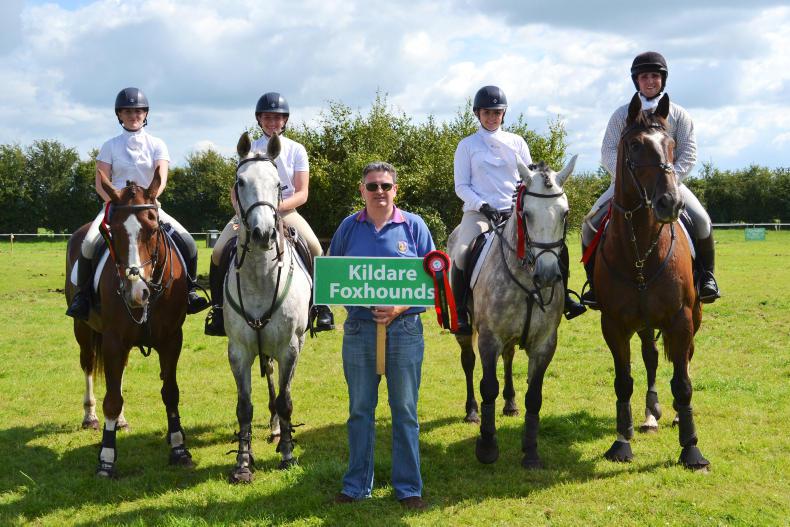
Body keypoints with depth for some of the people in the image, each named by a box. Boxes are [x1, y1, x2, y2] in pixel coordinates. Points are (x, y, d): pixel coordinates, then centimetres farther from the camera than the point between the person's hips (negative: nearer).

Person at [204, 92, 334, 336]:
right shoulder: (249, 149, 7)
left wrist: (277, 206, -23)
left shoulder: (296, 150, 3)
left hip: (285, 211, -1)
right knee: (219, 252, -20)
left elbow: (302, 194, -5)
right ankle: (218, 307, -1)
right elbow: (235, 189, 5)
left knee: (315, 249, -27)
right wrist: (241, 210, -17)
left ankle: (320, 304, -9)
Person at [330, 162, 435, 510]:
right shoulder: (348, 228, 5)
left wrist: (400, 306, -15)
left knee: (405, 411, 6)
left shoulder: (414, 226, 0)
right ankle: (357, 484, 22)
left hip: (404, 328, -1)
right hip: (359, 328, 1)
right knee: (360, 410, 10)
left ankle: (408, 487, 17)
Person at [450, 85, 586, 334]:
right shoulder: (467, 145, 7)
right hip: (479, 211, -2)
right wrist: (483, 206, -13)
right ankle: (460, 313, -17)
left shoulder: (517, 142, 14)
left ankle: (563, 298, 1)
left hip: (515, 210, 3)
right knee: (462, 253, -29)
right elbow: (461, 186, 2)